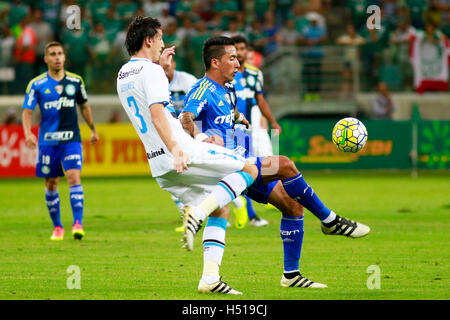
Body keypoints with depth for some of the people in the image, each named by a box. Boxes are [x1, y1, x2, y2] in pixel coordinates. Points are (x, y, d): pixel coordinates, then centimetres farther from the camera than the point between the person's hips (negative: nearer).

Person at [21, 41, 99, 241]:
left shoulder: (75, 81, 5)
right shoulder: (37, 84, -1)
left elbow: (84, 106, 19)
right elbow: (27, 111, -2)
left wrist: (93, 130, 24)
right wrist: (28, 133, -19)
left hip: (71, 140, 0)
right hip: (48, 140, 0)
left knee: (74, 177, -16)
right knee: (51, 184, 6)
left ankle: (78, 223, -21)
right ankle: (57, 227, 20)